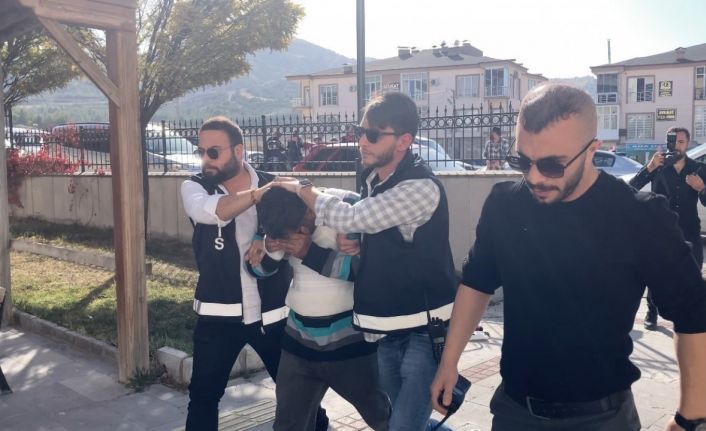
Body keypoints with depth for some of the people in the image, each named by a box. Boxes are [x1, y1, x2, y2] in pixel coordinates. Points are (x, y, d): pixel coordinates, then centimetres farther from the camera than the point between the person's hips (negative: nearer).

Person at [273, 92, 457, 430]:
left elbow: (350, 218, -24)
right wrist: (352, 241, -4)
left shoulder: (421, 187, -21)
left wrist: (301, 188, -9)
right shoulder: (373, 177, 5)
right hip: (387, 329, 8)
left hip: (423, 330, -8)